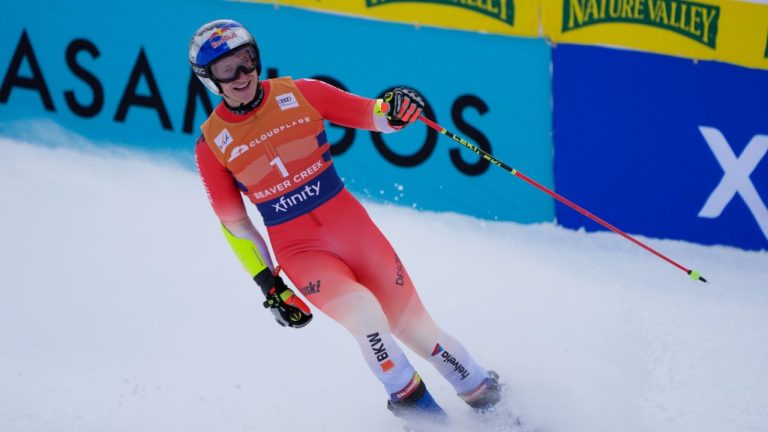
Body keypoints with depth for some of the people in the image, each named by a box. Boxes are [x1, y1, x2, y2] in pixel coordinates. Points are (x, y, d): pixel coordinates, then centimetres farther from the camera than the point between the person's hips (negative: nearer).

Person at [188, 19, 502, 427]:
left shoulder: (300, 94, -3)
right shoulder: (211, 145, -3)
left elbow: (370, 114, -1)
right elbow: (234, 224, 5)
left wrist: (393, 109, -24)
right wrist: (269, 285, 4)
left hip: (352, 225, 2)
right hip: (298, 250, -1)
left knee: (413, 324, 5)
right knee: (363, 312, -26)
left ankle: (483, 394, 27)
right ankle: (416, 407, -6)